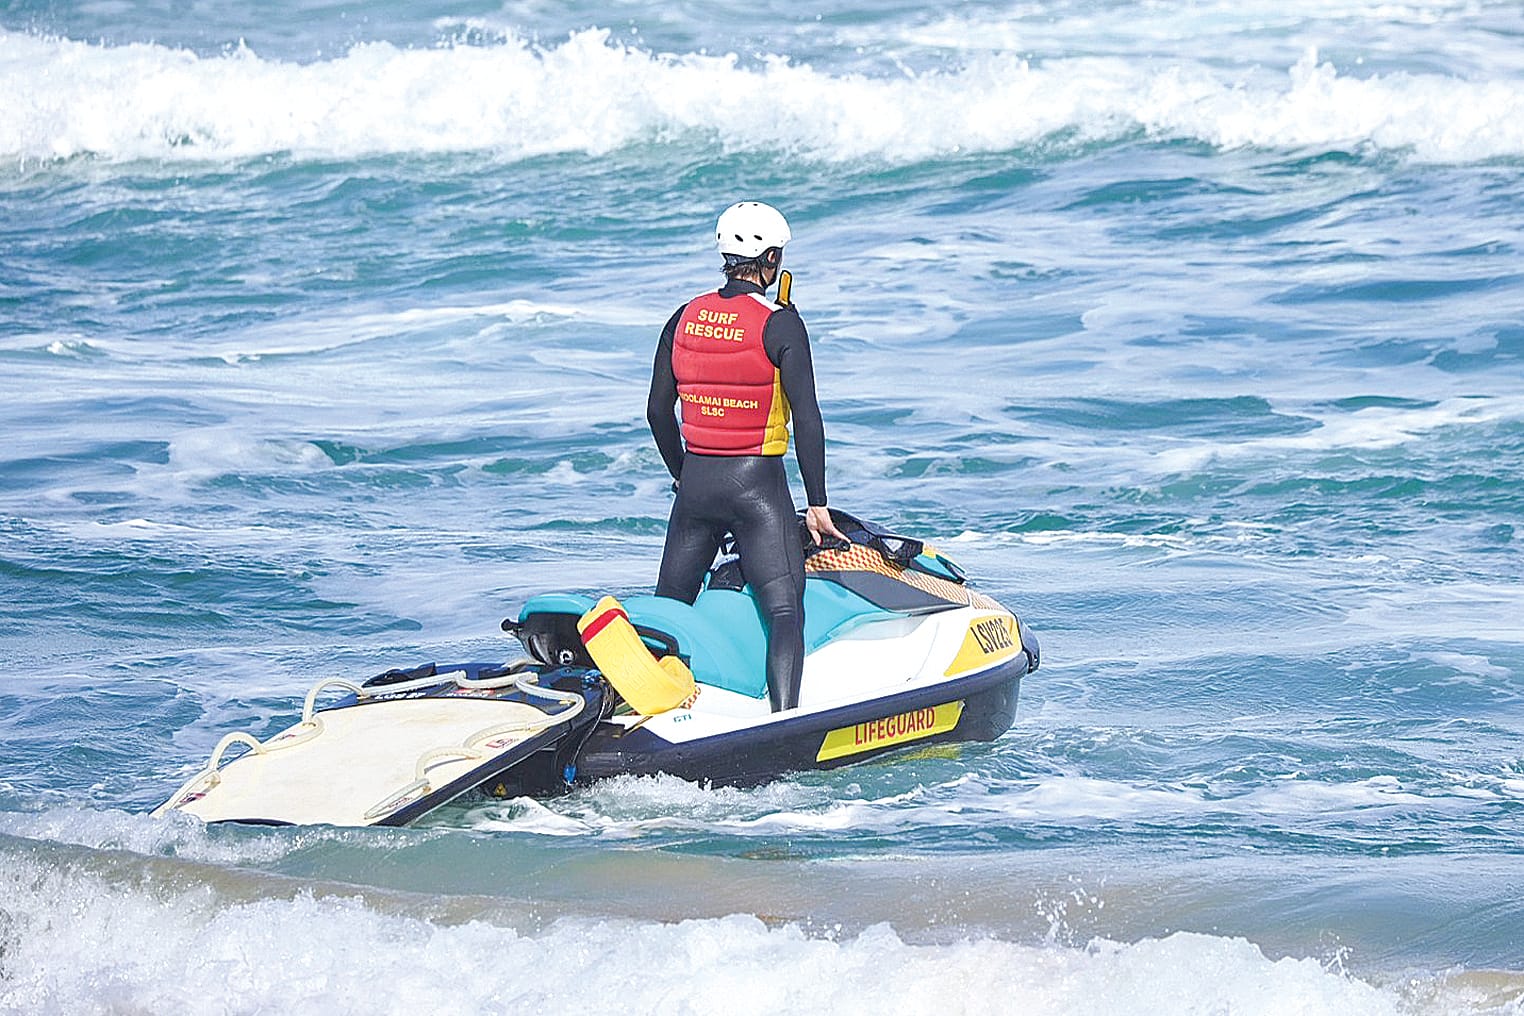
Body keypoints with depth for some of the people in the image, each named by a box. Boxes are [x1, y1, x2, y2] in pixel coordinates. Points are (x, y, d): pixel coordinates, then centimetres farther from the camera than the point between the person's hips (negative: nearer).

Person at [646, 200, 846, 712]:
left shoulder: (684, 319, 6)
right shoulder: (779, 323, -9)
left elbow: (658, 411, 11)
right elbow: (807, 415, -13)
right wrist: (816, 503, -8)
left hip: (695, 483, 5)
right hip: (758, 482, -5)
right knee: (784, 611, -8)